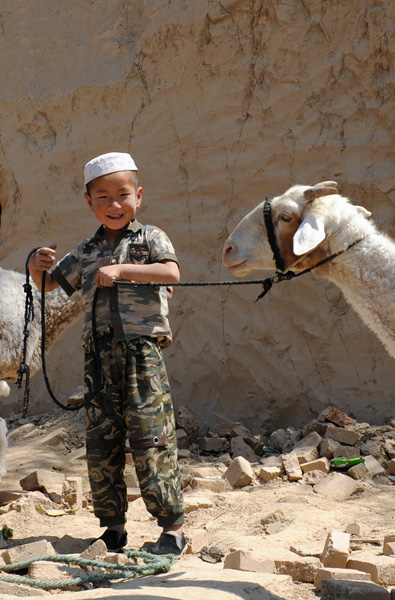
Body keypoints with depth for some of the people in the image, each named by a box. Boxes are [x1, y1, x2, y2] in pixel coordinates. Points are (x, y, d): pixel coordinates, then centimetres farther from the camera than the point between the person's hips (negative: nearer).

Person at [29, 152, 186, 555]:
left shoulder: (149, 238, 4)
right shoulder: (86, 253, 17)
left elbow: (171, 272, -14)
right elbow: (50, 284, 25)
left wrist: (121, 269, -22)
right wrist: (38, 267, 2)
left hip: (142, 351, -5)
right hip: (99, 355, 5)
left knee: (150, 439, -7)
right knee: (100, 442, 6)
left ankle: (172, 526, 2)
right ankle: (113, 526, 18)